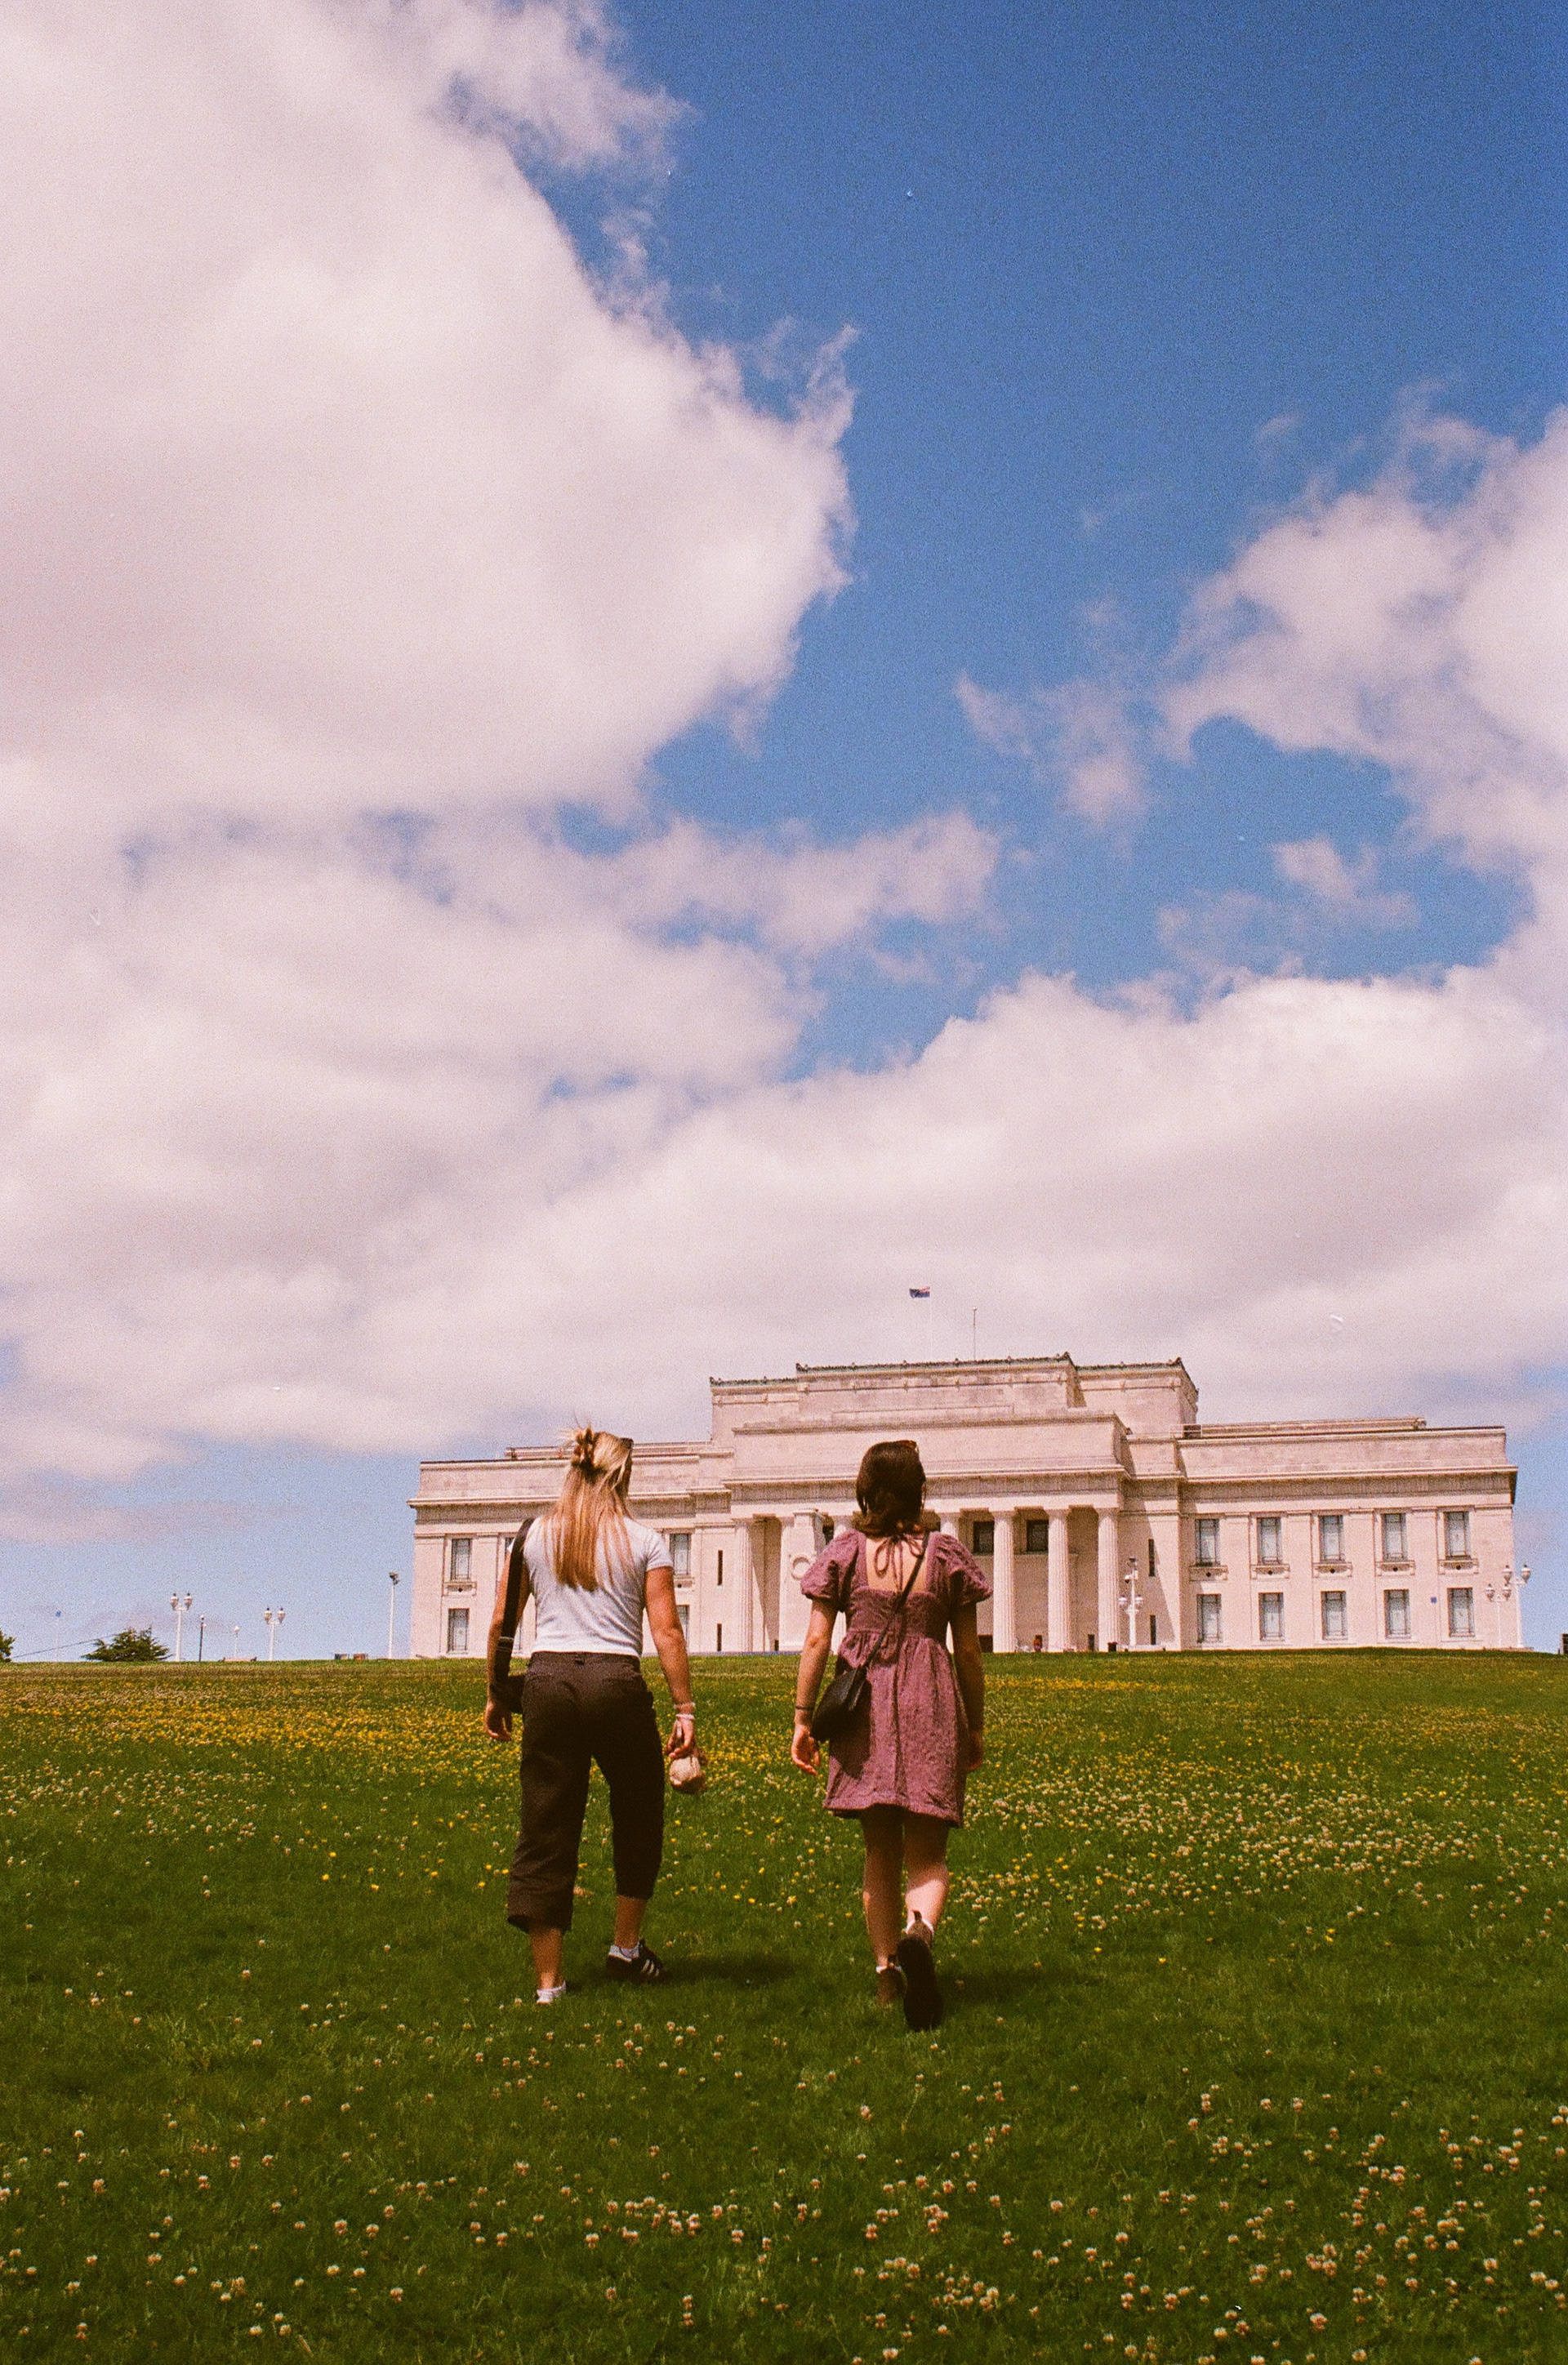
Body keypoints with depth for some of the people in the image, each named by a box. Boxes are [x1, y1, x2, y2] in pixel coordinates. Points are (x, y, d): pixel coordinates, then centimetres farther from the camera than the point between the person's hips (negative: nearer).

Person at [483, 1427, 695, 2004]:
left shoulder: (534, 1537, 9)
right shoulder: (644, 1543, 2)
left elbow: (500, 1623, 11)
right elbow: (667, 1633, -3)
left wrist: (495, 1694, 21)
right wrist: (685, 1708, 0)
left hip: (547, 1680, 2)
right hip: (617, 1684, -2)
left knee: (545, 1830, 5)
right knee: (638, 1817, 20)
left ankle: (547, 1983, 5)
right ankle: (626, 1949, 28)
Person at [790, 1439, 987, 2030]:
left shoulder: (845, 1552, 3)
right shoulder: (947, 1554, 4)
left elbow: (816, 1641, -2)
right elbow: (968, 1653, 7)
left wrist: (802, 1718, 3)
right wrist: (975, 1726, 16)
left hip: (864, 1708, 1)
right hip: (932, 1709, -1)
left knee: (880, 1852, 15)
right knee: (927, 1854, 1)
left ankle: (887, 1970, 17)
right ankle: (919, 1932, -30)